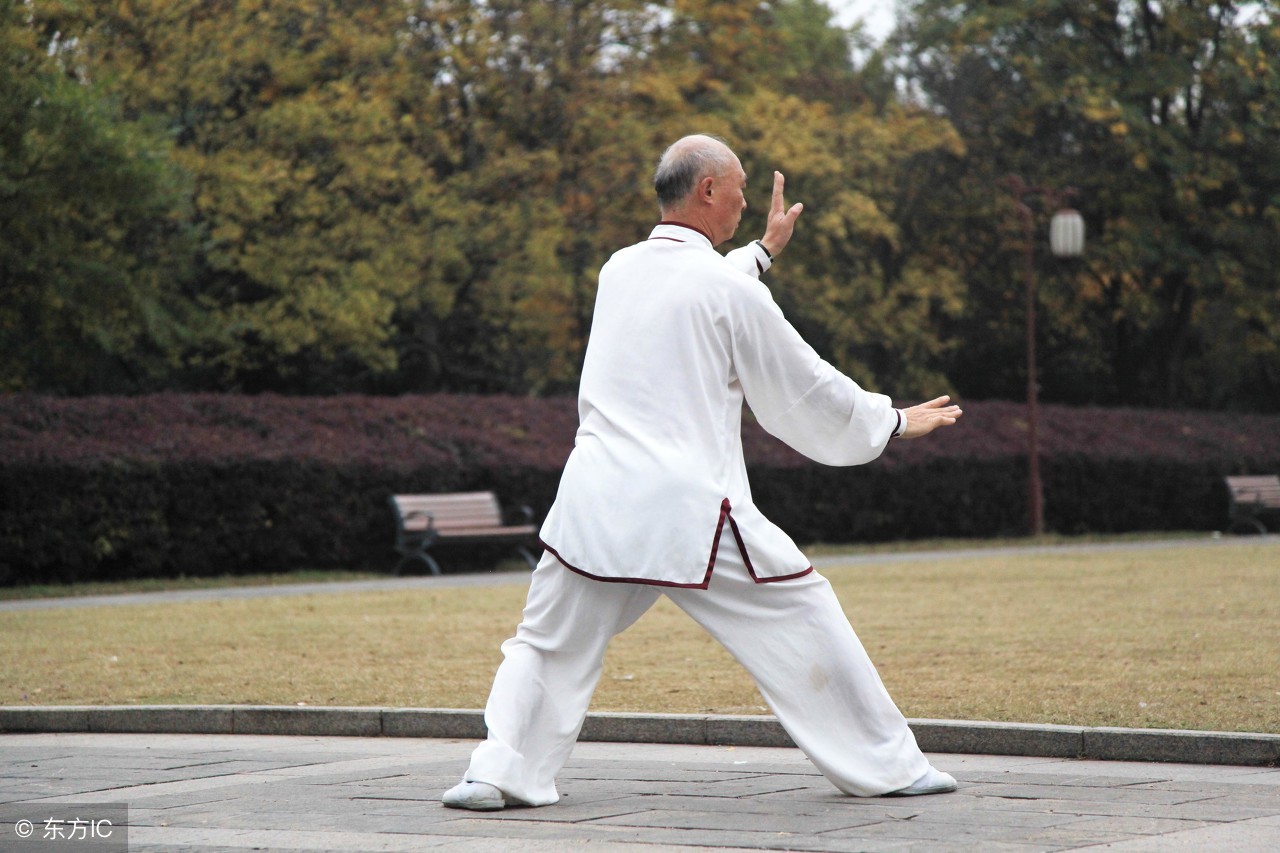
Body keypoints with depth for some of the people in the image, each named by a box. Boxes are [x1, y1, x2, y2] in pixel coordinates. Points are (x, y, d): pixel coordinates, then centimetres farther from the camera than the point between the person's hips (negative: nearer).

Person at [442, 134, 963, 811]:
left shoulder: (620, 269, 13)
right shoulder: (730, 290, -4)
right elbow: (807, 394, 5)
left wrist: (764, 249, 49)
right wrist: (892, 422, 20)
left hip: (596, 501, 5)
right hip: (689, 513, -4)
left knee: (549, 642, 17)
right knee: (800, 615, 8)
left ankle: (497, 772, 3)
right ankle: (885, 767, 12)